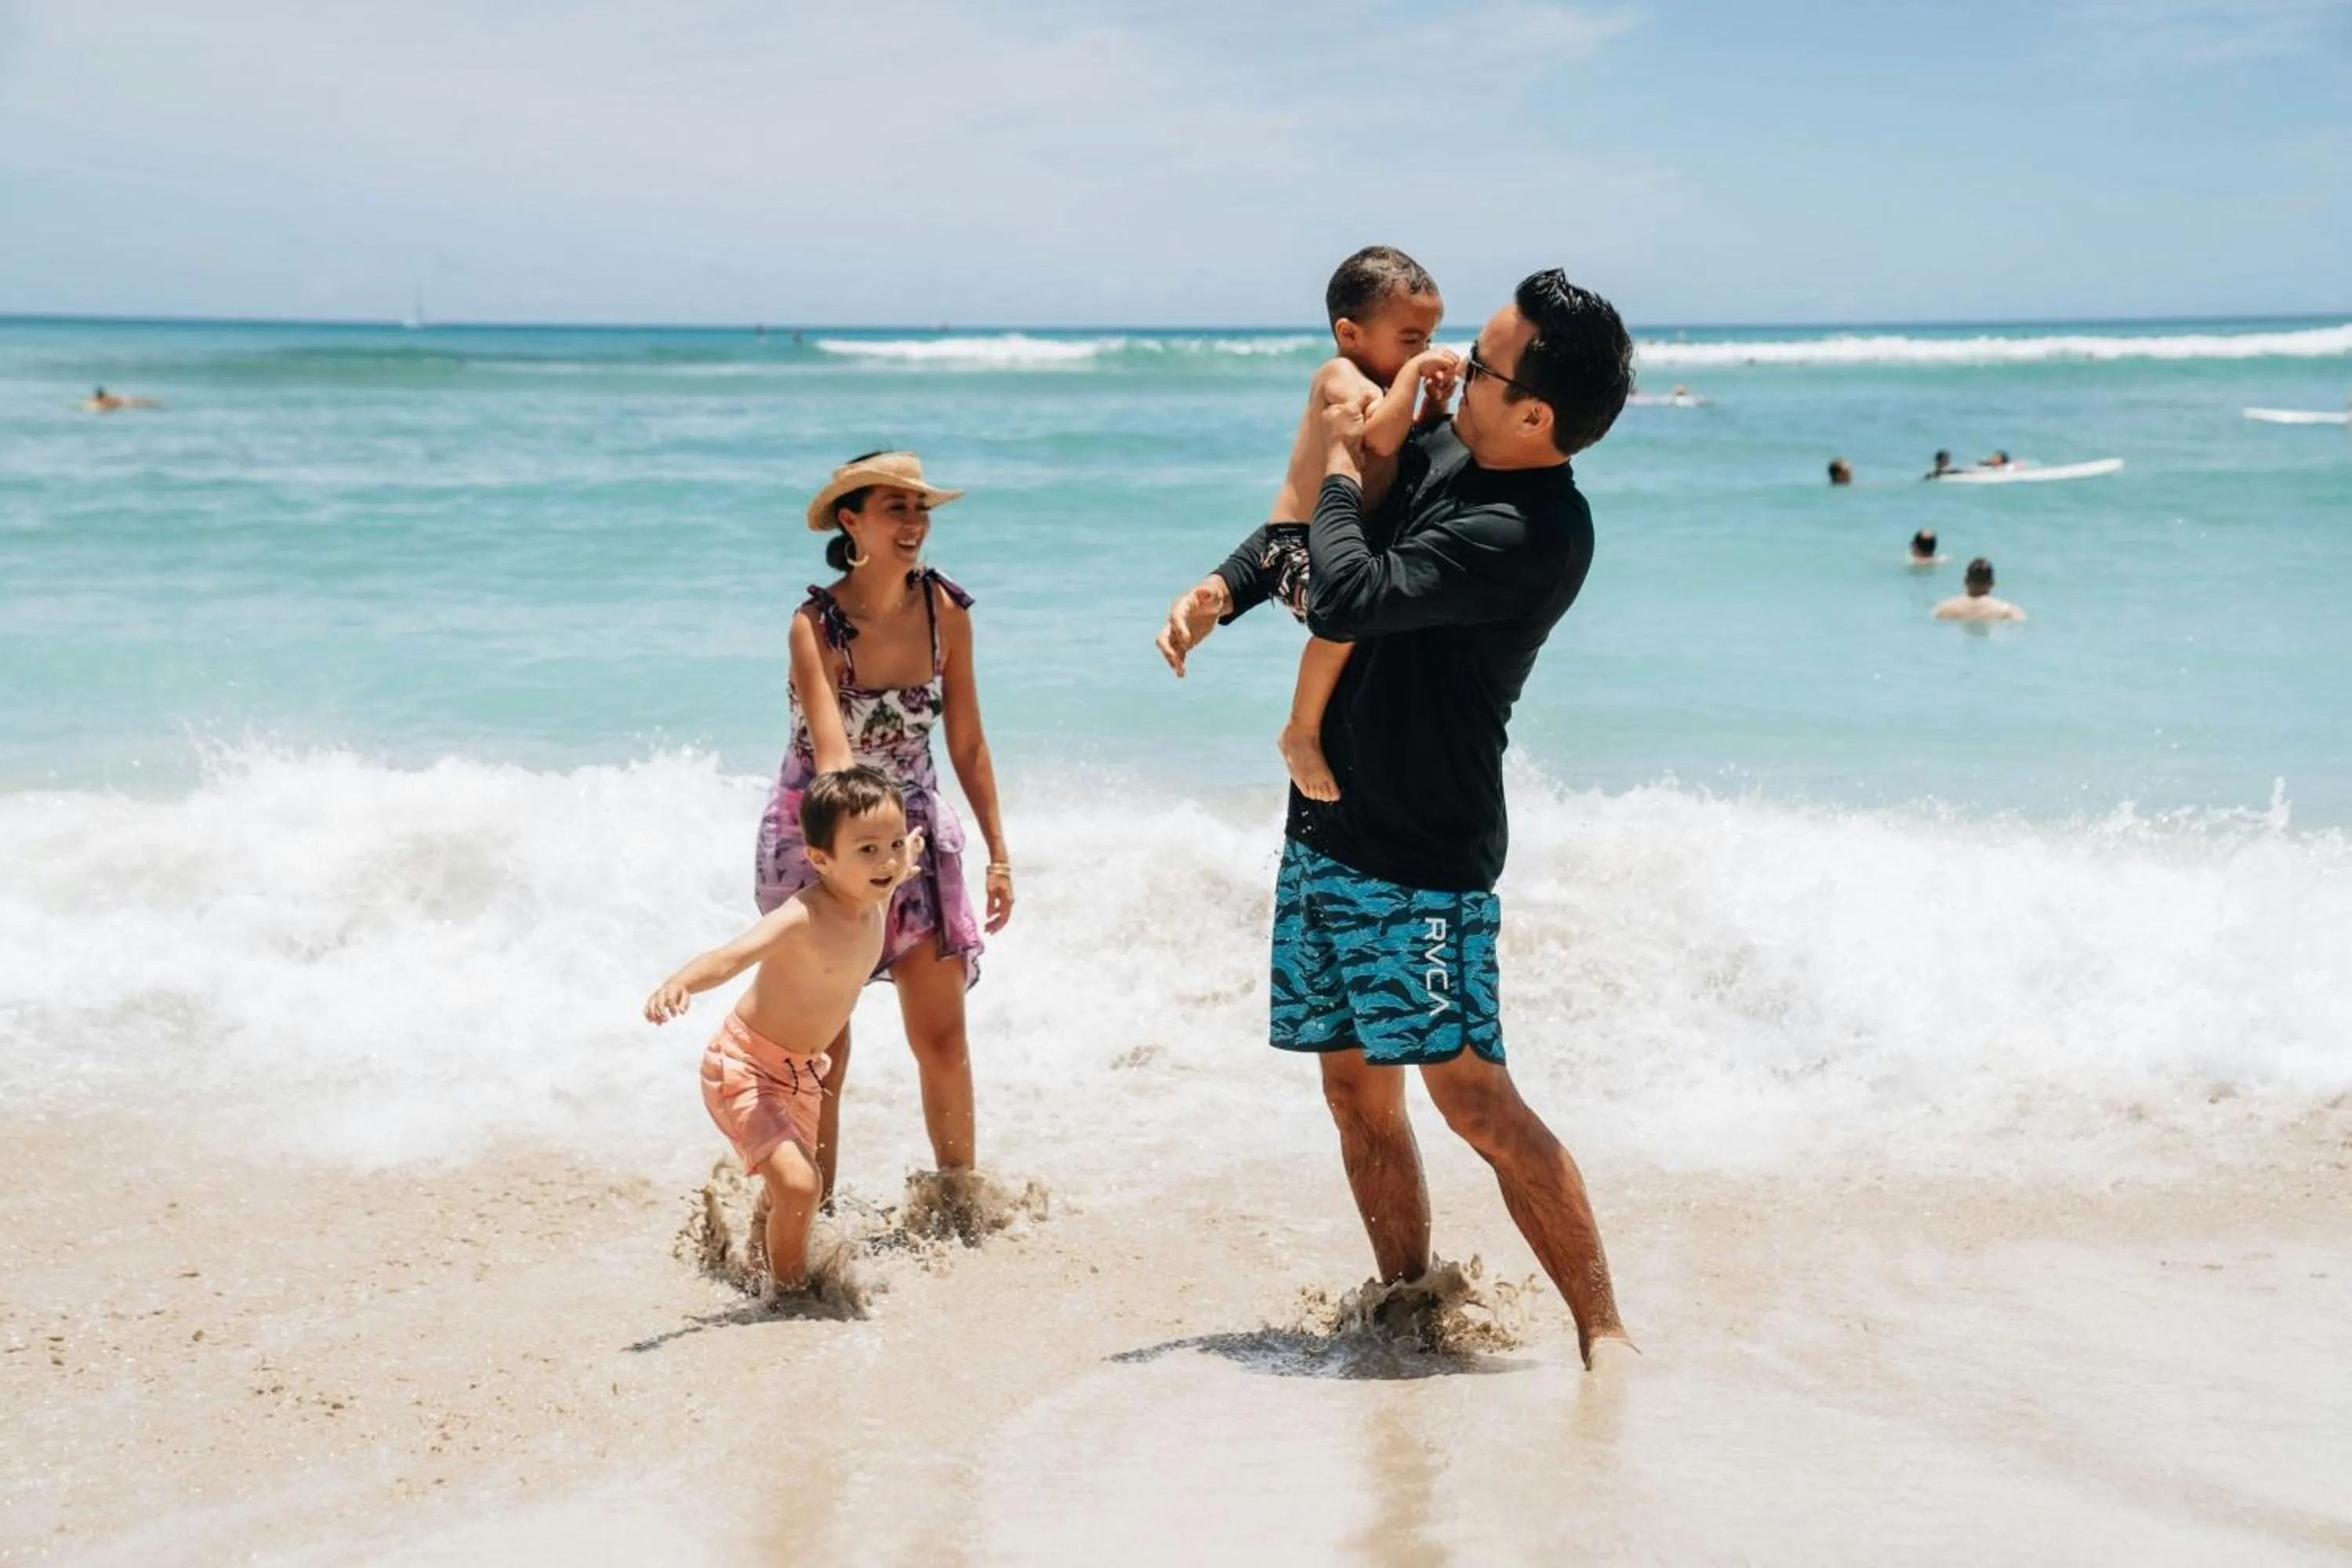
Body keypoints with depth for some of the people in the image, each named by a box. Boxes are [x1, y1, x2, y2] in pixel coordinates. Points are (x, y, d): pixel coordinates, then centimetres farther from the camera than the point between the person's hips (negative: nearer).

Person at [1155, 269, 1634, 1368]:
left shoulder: (1532, 534, -23)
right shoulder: (1445, 454, 5)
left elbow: (1348, 600, -28)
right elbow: (1308, 523, 21)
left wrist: (1341, 462, -12)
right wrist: (1221, 589, 3)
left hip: (1421, 860, -9)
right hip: (1328, 827, 9)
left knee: (1473, 1096, -10)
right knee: (1358, 1092, 13)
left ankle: (1603, 1329, -2)